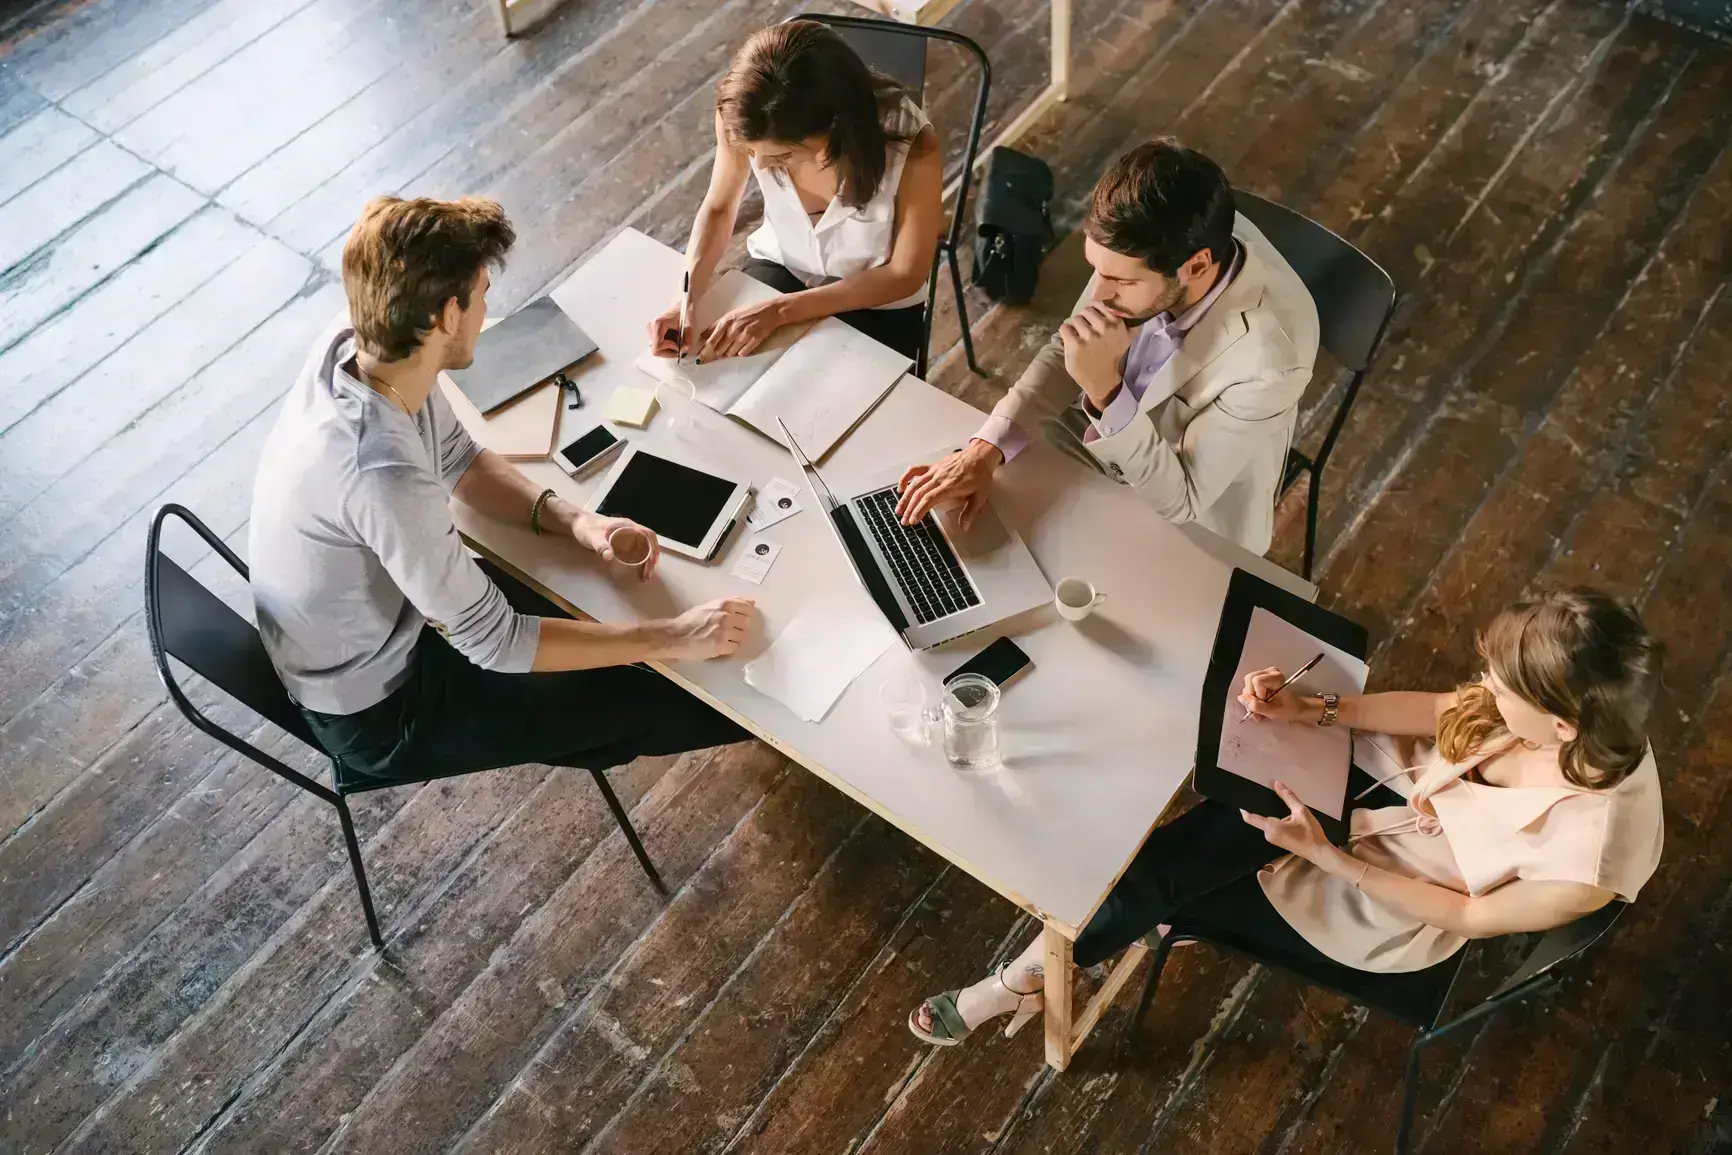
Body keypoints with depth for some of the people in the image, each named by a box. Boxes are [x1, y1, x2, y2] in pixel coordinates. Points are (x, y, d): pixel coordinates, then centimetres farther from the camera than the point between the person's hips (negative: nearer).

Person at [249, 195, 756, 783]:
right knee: (660, 702, -2)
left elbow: (459, 460, 2)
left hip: (388, 607, 7)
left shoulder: (352, 346, -16)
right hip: (377, 710, -7)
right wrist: (673, 637, -24)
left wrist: (573, 521, -13)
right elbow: (496, 643, -30)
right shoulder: (381, 476, -40)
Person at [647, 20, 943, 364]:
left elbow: (904, 274, -20)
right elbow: (719, 208, -6)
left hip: (877, 305, -2)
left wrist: (780, 310, -27)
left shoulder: (912, 149, -34)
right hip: (780, 267, 2)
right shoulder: (744, 120, -26)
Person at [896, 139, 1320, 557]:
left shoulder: (1270, 357, -39)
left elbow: (1181, 502, -28)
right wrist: (984, 450, -23)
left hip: (1183, 532, -4)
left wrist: (1105, 389, -42)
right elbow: (1066, 350, -8)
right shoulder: (1152, 242, -24)